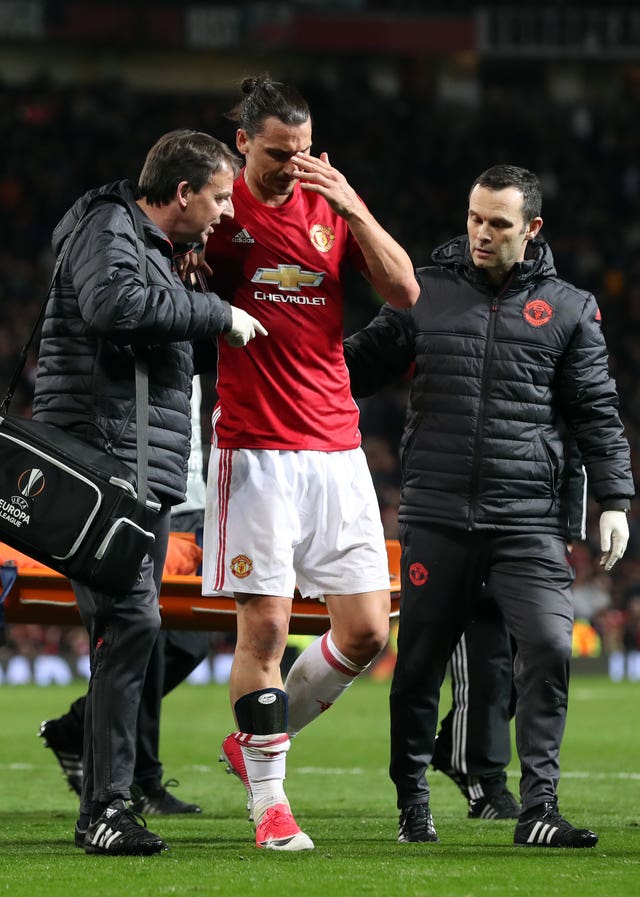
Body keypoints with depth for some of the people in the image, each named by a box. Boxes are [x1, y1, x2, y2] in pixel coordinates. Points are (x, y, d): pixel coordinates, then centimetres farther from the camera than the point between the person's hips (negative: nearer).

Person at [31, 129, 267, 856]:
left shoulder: (157, 249, 25)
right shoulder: (107, 228, -6)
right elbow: (115, 303, -26)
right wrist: (216, 315, -18)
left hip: (145, 472, 10)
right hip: (103, 462, -10)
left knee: (128, 633, 9)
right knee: (130, 621, -18)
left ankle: (102, 806, 13)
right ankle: (106, 805, -19)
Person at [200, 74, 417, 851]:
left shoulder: (332, 207, 9)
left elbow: (404, 291, 1)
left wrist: (353, 209, -10)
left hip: (335, 448, 4)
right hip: (254, 451, -4)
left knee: (366, 630, 1)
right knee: (264, 626, -8)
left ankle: (259, 739, 22)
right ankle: (269, 803, 3)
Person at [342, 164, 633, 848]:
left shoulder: (568, 309, 8)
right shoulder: (426, 293, 8)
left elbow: (595, 413, 9)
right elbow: (362, 357, 12)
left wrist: (614, 500, 3)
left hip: (529, 521, -1)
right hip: (437, 517, 1)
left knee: (549, 647, -15)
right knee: (419, 662, 4)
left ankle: (537, 808, -11)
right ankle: (412, 804, 19)